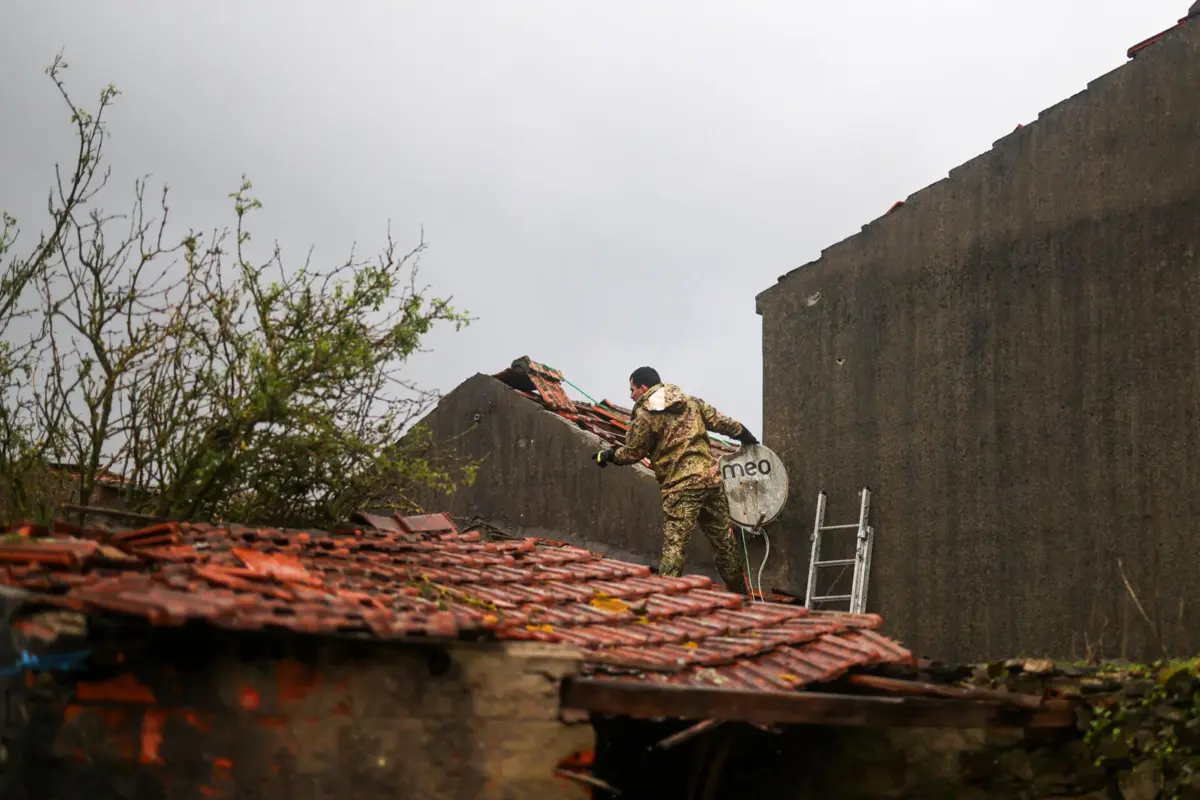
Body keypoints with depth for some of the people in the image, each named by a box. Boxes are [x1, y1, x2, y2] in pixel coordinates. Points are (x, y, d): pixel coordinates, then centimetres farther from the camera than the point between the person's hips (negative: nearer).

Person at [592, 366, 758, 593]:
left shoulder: (645, 415, -4)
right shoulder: (691, 402, 13)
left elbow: (632, 453, 2)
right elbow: (720, 421, 18)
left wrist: (609, 455, 21)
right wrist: (745, 436, 33)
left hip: (681, 487, -6)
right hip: (711, 478, 6)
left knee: (674, 545, -8)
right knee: (724, 540, 15)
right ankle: (738, 594, 24)